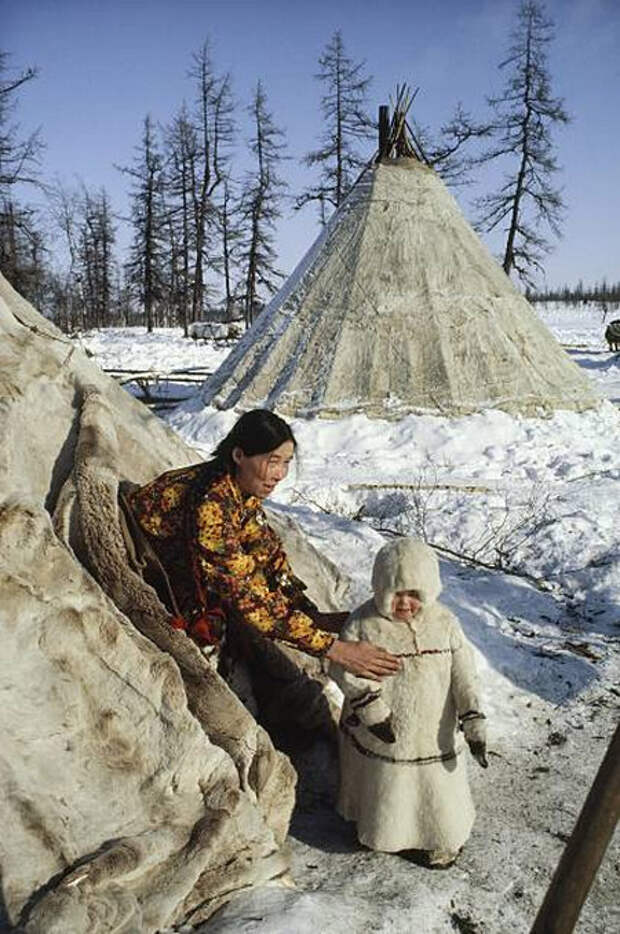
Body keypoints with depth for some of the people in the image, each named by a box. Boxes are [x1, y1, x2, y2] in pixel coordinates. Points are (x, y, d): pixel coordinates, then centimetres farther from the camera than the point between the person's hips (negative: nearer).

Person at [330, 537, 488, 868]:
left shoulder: (444, 623, -10)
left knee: (439, 792, 17)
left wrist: (474, 724, -14)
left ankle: (443, 841, 47)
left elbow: (463, 676, -7)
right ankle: (379, 832, 52)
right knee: (381, 790, 21)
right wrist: (371, 708, -24)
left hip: (434, 737, 1)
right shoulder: (364, 623, -16)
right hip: (379, 737, -1)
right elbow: (343, 667, -14)